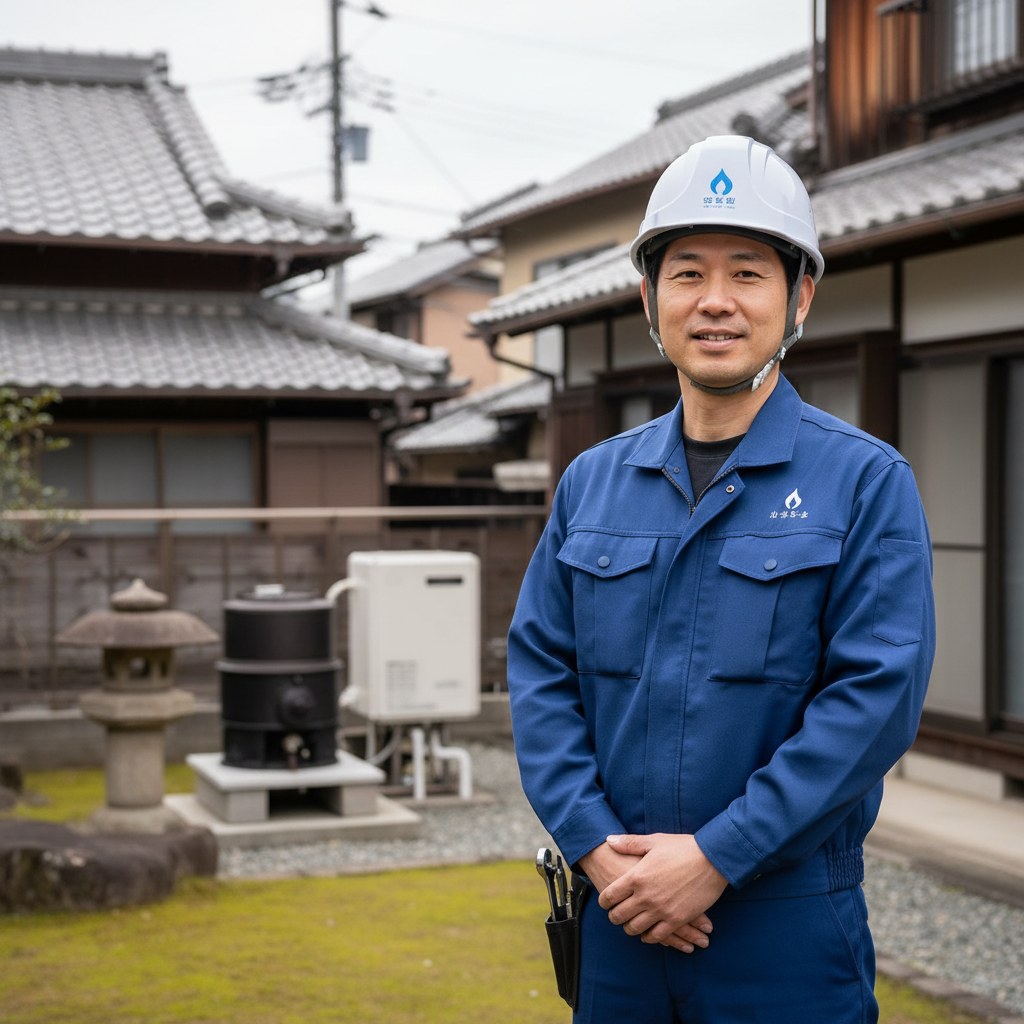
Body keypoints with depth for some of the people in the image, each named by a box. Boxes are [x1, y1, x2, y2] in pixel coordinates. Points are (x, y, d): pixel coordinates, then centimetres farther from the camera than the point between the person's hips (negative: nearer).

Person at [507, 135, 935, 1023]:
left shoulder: (867, 482, -5)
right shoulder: (593, 481, 8)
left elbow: (878, 696, -13)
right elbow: (540, 670, 5)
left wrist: (715, 857, -17)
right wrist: (595, 845, -9)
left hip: (787, 924, -3)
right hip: (616, 916, 4)